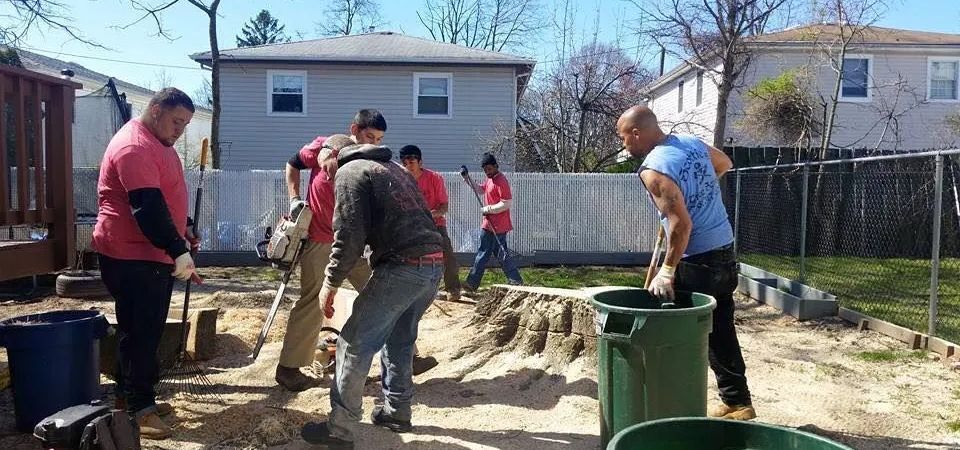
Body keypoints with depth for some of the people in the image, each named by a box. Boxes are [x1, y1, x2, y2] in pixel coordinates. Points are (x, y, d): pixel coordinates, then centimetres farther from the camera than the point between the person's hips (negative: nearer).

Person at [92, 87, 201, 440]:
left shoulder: (158, 143, 15)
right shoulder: (134, 146, -19)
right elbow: (148, 207, -28)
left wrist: (182, 234, 21)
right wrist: (178, 250, -33)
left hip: (154, 254, 10)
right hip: (132, 256, -10)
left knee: (146, 330, 15)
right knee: (139, 331, -5)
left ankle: (130, 395, 27)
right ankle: (138, 405, 2)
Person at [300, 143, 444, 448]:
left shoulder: (350, 172, 2)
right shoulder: (395, 168, 27)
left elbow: (349, 235, -9)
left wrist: (330, 284, -2)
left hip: (402, 267, -8)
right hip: (434, 263, 8)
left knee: (354, 344, 0)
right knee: (399, 341, 23)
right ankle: (397, 412, 33)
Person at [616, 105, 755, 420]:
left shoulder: (654, 169, -19)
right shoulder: (693, 142, 5)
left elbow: (681, 224, -26)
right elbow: (725, 164, 26)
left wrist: (667, 271, -19)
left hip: (697, 262, -8)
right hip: (725, 252, 8)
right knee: (721, 331, 16)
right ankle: (738, 403, 25)